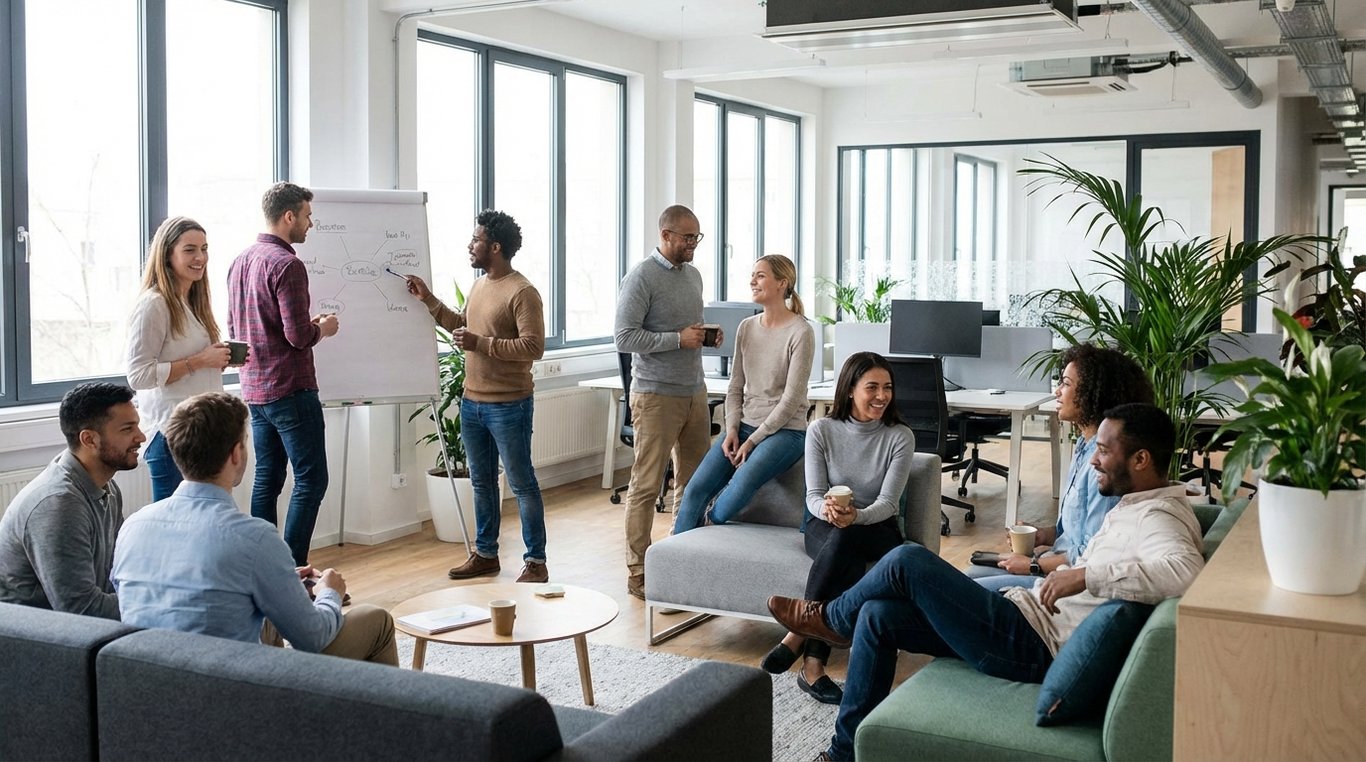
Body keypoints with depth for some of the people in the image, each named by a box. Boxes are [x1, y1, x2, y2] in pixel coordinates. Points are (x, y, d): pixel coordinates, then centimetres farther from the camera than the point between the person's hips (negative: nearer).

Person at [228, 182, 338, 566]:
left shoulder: (240, 262, 12)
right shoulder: (287, 264, -16)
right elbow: (299, 336, -21)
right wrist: (322, 329, 1)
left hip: (255, 390, 9)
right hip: (290, 390, -9)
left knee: (266, 480, 13)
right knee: (311, 480, -3)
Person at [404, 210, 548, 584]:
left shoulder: (522, 293, -16)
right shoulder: (479, 286, 12)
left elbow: (534, 346, -22)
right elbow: (461, 325, 26)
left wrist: (481, 344, -22)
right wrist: (429, 301, 16)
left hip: (508, 406, -9)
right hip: (472, 402, 9)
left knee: (522, 484, -1)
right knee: (482, 482, 16)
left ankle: (536, 562, 7)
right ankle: (485, 553, 28)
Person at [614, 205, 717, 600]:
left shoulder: (693, 275, 14)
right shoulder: (641, 278, -11)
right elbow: (625, 337, -16)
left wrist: (708, 335, 3)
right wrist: (679, 339, -19)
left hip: (694, 391, 8)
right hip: (656, 395, -8)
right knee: (647, 485, -3)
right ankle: (638, 572, 3)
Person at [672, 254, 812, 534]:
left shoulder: (800, 333, -10)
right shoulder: (746, 327, 10)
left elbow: (791, 399, -13)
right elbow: (735, 388, 13)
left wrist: (753, 441, -14)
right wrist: (732, 430, -3)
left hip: (784, 430, -6)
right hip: (744, 426, 6)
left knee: (736, 493, -30)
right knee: (695, 490, -14)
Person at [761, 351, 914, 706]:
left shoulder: (900, 436, -6)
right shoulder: (822, 431, -3)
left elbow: (888, 503, -13)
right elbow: (814, 496, -6)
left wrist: (855, 516, -35)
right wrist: (826, 508, -32)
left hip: (878, 530, 0)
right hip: (825, 529, 1)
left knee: (843, 539, -38)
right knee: (848, 562, -37)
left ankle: (797, 635, -34)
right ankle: (812, 666, -36)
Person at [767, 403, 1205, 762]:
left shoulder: (1160, 519, -18)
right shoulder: (1135, 506, 14)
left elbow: (1185, 572, -39)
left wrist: (1085, 575, -36)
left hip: (1028, 645, -11)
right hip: (1026, 616, 11)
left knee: (907, 562, -13)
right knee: (877, 615, 6)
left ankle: (831, 620, 18)